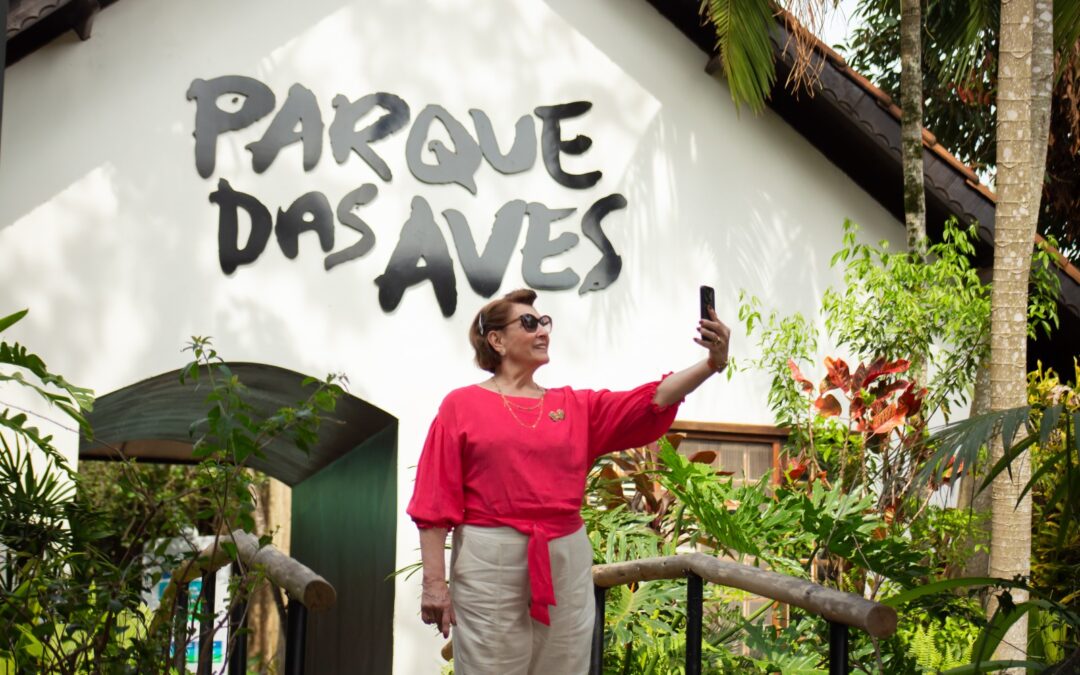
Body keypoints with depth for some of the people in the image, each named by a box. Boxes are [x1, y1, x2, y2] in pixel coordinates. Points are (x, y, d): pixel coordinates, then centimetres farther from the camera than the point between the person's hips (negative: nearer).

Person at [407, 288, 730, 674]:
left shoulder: (576, 406, 12)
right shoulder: (462, 405, 2)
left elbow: (653, 400, 0)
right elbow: (436, 500, -3)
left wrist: (712, 364, -16)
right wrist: (434, 581, -9)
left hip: (566, 560, 4)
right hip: (490, 560, -4)